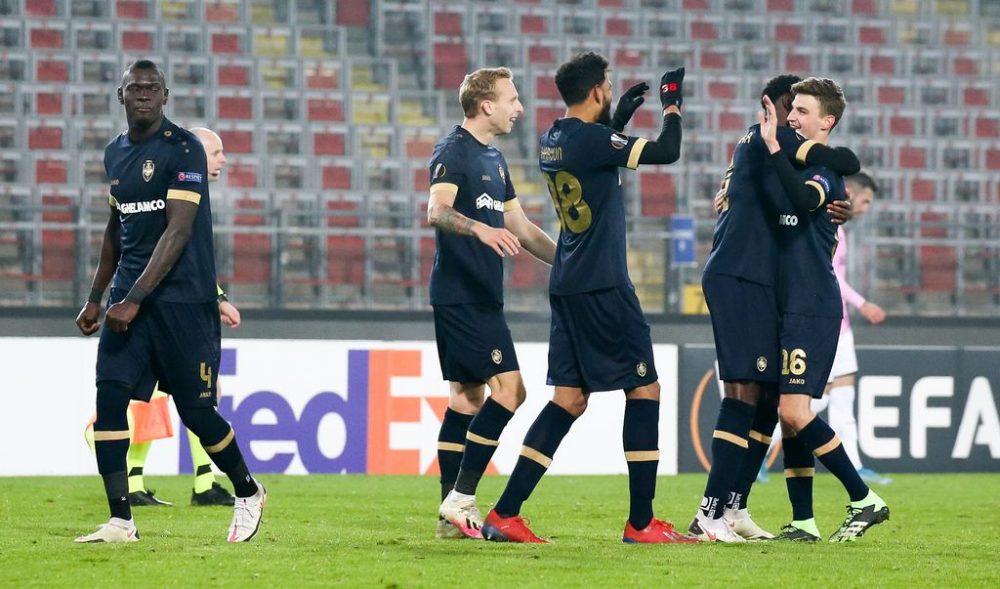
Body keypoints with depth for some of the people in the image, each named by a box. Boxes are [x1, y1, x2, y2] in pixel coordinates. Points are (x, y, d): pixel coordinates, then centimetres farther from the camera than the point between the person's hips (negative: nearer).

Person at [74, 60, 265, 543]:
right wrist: (95, 297, 22)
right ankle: (120, 521, -7)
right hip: (129, 294, 6)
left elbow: (178, 231, -17)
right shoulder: (115, 153, 13)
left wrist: (135, 299, -23)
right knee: (109, 397, -9)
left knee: (195, 410, -1)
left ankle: (248, 493, 23)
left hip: (182, 297, -6)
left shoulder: (184, 149, -10)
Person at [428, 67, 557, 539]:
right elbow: (436, 211, -27)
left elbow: (521, 229, 26)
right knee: (508, 387, -15)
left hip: (481, 296, 10)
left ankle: (453, 513, 10)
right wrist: (480, 229, -44)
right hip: (460, 294, -10)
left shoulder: (494, 159, 19)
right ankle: (460, 499, -14)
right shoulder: (454, 150, -11)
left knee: (467, 394, 9)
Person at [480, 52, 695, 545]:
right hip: (601, 286, -9)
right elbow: (667, 152, -16)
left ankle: (505, 514, 4)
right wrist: (672, 106, 1)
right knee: (644, 389, -1)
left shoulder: (552, 142, 10)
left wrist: (622, 116, 29)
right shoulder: (591, 138, -15)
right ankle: (641, 523, -1)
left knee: (570, 398, 9)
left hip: (567, 283, 9)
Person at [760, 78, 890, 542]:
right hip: (789, 306, 9)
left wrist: (772, 146, -32)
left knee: (794, 412, -15)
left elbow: (804, 200, -32)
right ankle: (802, 522, 9)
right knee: (788, 416, 6)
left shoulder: (827, 171, -10)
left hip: (813, 308, -9)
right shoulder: (793, 167, 16)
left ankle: (864, 500, -6)